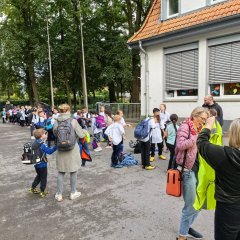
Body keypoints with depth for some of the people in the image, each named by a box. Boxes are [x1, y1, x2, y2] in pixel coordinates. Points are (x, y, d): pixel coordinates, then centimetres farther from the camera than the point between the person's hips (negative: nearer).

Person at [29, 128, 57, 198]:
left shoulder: (35, 143, 2)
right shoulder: (42, 145, -22)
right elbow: (49, 151, -27)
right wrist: (56, 146, -29)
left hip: (36, 164, 8)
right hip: (42, 164, -8)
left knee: (38, 176, 26)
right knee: (43, 178, 8)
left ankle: (33, 188, 33)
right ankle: (42, 192, 16)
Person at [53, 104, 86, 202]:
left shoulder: (56, 122, -5)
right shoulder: (73, 121, -13)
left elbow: (55, 134, 9)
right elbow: (81, 135, -10)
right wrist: (83, 131, 11)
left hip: (61, 150, 2)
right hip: (72, 149, -2)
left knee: (61, 172, 15)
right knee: (73, 172, 15)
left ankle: (59, 194, 23)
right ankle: (73, 193, 28)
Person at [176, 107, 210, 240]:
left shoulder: (199, 129, 13)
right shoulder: (185, 126, -11)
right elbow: (180, 145, -25)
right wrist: (198, 137, -22)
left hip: (198, 168, 8)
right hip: (188, 169, -8)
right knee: (191, 205, 3)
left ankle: (186, 226, 38)